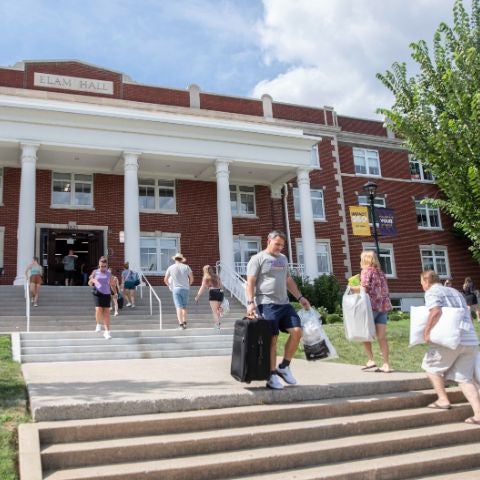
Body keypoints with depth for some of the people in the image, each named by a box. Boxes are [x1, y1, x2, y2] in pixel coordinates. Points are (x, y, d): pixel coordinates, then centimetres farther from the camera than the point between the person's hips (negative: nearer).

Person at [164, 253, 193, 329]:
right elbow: (191, 278, 4)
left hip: (176, 289, -1)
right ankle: (184, 322, 10)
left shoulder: (171, 268, 1)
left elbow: (165, 280, 7)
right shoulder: (186, 267, 2)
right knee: (184, 306, 14)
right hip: (185, 289, 1)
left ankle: (180, 324, -16)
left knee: (179, 307, -5)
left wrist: (170, 286, 23)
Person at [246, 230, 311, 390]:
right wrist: (250, 302, -18)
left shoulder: (283, 259, 21)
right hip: (267, 304, -7)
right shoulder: (258, 258, -1)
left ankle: (284, 366, 10)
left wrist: (300, 297, 19)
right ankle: (272, 376, 3)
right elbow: (250, 282, -8)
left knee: (297, 331, -5)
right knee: (272, 339, -6)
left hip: (284, 303, 7)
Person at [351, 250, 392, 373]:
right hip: (383, 305, 7)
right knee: (381, 337, 4)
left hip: (372, 305, -6)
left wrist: (352, 288, -1)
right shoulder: (380, 272, 19)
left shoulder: (366, 271, -3)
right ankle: (386, 365, 2)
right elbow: (384, 290, 17)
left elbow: (364, 288, -14)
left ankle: (371, 360, 1)